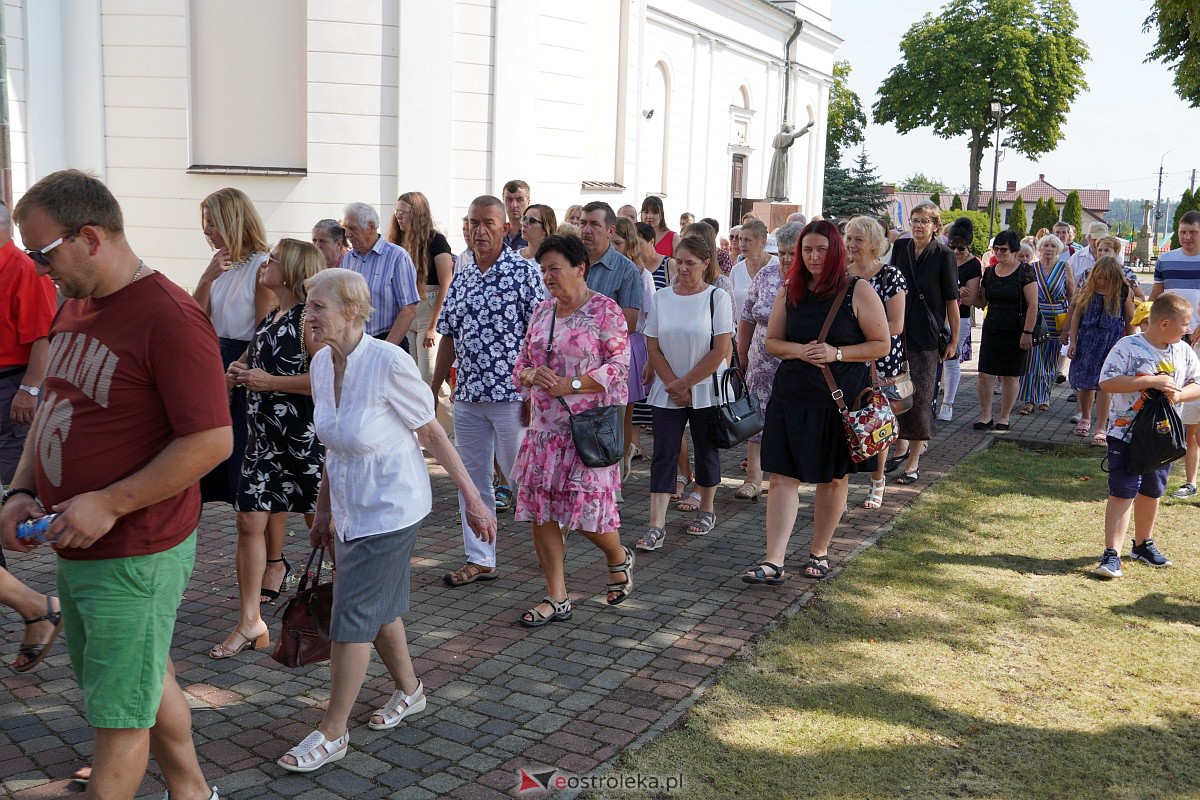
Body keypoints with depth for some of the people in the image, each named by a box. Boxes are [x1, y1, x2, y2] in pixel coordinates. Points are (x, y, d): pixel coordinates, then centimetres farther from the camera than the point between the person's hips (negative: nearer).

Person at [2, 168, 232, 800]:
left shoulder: (169, 318, -19)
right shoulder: (74, 306, 9)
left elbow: (212, 440, -23)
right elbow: (53, 409, 17)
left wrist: (110, 504, -22)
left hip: (136, 554, -9)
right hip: (75, 548, 9)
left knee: (118, 714, 5)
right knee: (147, 680, 22)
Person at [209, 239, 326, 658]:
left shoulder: (309, 318, -15)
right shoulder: (270, 318, 13)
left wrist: (269, 381, -20)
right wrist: (239, 371, 8)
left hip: (304, 436, -8)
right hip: (265, 435, 8)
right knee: (249, 520, 4)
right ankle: (250, 623, 11)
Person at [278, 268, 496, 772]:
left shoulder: (388, 363, -23)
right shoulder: (322, 363, -1)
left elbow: (432, 433, -15)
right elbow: (333, 446, 10)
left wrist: (472, 498, -11)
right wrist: (324, 511, 16)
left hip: (390, 509, -7)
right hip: (351, 509, 7)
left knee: (352, 617, -2)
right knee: (380, 607, 19)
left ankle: (333, 733, 14)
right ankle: (409, 691, 42)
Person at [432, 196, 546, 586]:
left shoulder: (525, 272, -7)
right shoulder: (460, 279, 11)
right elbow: (449, 336, 15)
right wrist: (434, 387, 14)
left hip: (512, 394, -6)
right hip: (467, 395, 6)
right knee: (472, 480, 11)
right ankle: (479, 560, 21)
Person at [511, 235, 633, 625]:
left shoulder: (605, 310, -6)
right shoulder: (542, 311, 12)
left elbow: (620, 366, -11)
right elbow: (521, 364, 15)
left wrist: (570, 384, -18)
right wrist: (533, 375, -8)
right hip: (545, 427, 6)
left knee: (588, 508, -4)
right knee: (541, 510, 3)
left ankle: (619, 558, 30)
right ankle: (556, 598, 14)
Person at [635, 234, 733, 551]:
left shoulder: (718, 297, -6)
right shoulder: (660, 298, 3)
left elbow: (721, 350, -11)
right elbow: (653, 348, 2)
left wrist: (686, 383, -10)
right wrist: (673, 385, -7)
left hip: (706, 391, -2)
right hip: (667, 392, 2)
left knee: (706, 452, 11)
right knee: (663, 456, -2)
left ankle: (706, 510, 30)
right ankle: (657, 525, -3)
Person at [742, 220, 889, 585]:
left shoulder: (858, 291, -5)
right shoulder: (790, 291, 6)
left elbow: (881, 345, -5)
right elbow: (772, 341, 10)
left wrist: (836, 353, -18)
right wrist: (799, 350, -11)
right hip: (792, 397, 2)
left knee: (834, 478, 11)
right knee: (783, 477, -4)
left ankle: (819, 551, 29)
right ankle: (774, 562, -4)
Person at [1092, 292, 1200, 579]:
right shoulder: (1129, 347, -15)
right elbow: (1107, 382, -22)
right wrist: (1152, 381, -24)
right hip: (1127, 435, -6)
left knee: (1151, 492, 19)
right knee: (1122, 493, -8)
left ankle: (1143, 545, 36)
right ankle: (1112, 555, -6)